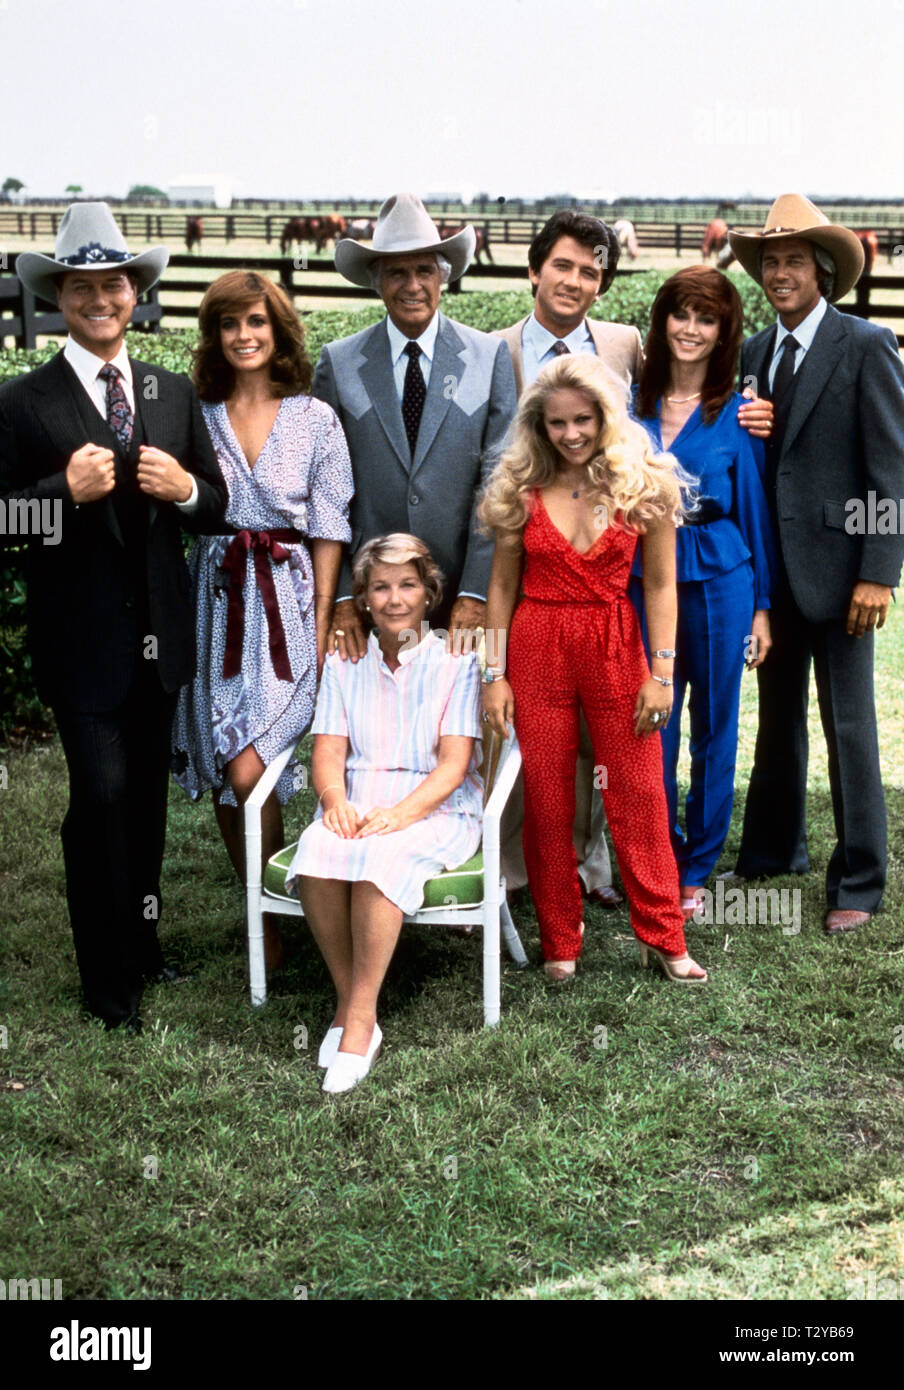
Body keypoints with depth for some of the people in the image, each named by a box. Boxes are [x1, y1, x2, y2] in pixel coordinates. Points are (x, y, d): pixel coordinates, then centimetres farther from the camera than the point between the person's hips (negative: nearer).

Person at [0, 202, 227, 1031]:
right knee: (101, 795, -6)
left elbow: (215, 509, 9)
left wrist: (186, 489, -13)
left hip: (160, 637, 5)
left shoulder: (175, 394, 8)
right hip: (83, 641, -4)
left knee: (148, 797, 16)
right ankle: (109, 975, 10)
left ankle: (142, 942, 34)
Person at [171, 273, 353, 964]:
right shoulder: (196, 415, 7)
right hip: (215, 601, 3)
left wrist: (323, 627, -5)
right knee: (224, 777, 6)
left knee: (249, 770, -13)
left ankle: (269, 921, 5)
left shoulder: (315, 418, 2)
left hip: (287, 602, -3)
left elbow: (328, 531, 0)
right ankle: (266, 910, 23)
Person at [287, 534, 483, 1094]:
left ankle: (360, 1017, -28)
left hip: (436, 809, -3)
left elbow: (454, 762, -5)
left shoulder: (456, 663, 4)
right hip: (359, 805, 3)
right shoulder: (344, 664, 15)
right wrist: (337, 801, -16)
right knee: (317, 851, -31)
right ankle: (348, 1001, -20)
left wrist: (400, 813, -22)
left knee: (382, 855, -35)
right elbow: (329, 750, 7)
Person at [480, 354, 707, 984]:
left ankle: (663, 937, 16)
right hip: (537, 649, 1)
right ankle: (560, 944, 19)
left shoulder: (645, 484, -1)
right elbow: (502, 586, 6)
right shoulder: (521, 489, 3)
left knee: (640, 798, 2)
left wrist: (661, 672, -6)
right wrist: (494, 673, 1)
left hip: (616, 647, -1)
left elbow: (660, 585, 0)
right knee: (546, 803, 6)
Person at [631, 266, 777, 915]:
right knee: (649, 729, 4)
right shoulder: (633, 404, 5)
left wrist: (762, 606, 1)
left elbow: (755, 510, 2)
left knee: (713, 728, 7)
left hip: (718, 582, -2)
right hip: (643, 583, 2)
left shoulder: (736, 413, -1)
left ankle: (697, 870, 21)